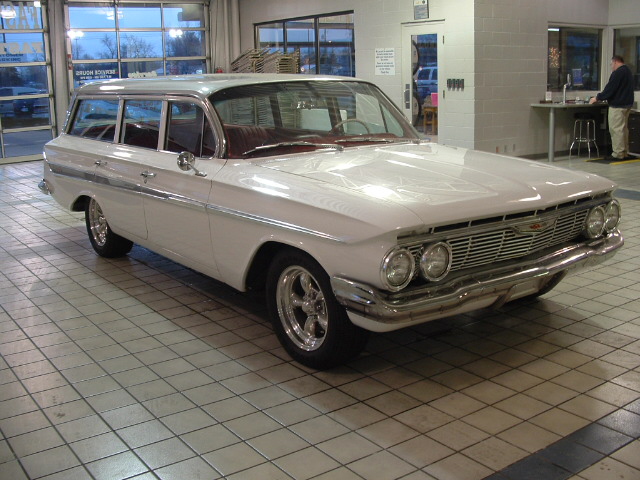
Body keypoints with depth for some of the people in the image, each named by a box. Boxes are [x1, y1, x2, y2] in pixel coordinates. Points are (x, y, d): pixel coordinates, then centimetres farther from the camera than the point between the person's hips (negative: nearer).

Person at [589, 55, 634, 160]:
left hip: (617, 106, -10)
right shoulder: (628, 72, 17)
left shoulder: (618, 72, -15)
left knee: (616, 129, -7)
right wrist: (601, 97, 21)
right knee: (624, 129, 14)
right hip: (627, 104, 10)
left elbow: (610, 89, -18)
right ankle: (625, 153, 18)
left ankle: (618, 154, -8)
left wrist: (597, 98, -7)